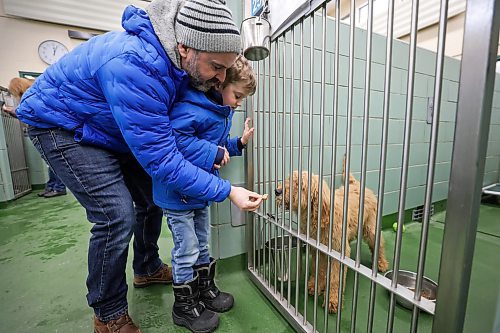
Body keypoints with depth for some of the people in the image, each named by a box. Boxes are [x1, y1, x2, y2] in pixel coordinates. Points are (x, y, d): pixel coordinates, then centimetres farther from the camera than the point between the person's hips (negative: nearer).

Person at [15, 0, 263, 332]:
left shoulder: (176, 59, -11)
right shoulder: (135, 66, -38)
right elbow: (160, 158, -37)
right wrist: (227, 190, -34)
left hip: (115, 130, 8)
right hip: (62, 124, -7)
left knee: (153, 198, 8)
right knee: (117, 217, -18)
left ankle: (148, 269, 32)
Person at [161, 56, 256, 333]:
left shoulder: (221, 112, 10)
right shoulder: (192, 108, -21)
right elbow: (175, 138, -33)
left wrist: (238, 143, 4)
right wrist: (212, 153, -29)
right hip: (178, 193, -9)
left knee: (201, 244, 21)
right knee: (187, 251, 5)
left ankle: (205, 290, 43)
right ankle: (184, 307, 30)